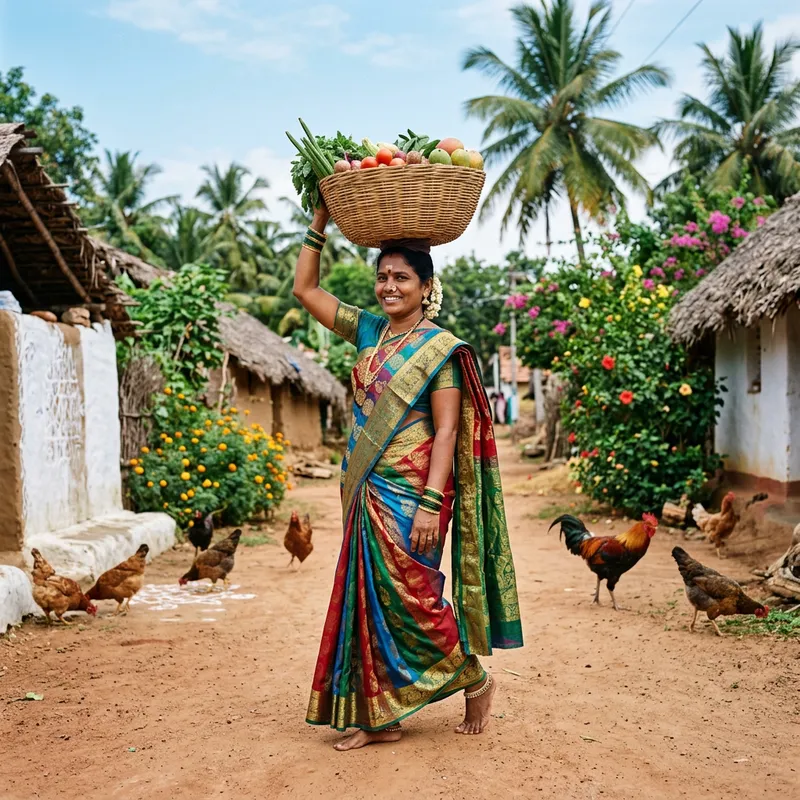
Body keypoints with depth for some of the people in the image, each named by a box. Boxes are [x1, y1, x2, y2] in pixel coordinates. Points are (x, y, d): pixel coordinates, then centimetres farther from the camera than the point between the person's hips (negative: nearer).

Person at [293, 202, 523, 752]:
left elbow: (446, 431, -13)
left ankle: (477, 681, 19)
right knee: (369, 597, 8)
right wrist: (321, 221, 8)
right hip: (367, 492, 7)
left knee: (407, 597, -4)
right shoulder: (369, 331, 10)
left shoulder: (440, 348, -8)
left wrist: (431, 503, -21)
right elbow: (306, 289, 16)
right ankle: (379, 717, 17)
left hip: (411, 494, -7)